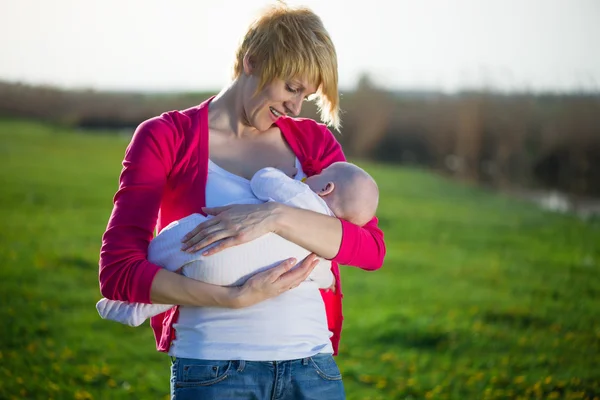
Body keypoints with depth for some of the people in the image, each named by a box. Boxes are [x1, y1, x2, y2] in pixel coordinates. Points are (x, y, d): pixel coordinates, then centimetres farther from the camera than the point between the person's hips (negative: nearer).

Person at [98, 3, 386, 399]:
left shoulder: (314, 141, 9)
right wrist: (237, 298, -18)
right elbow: (118, 271, -9)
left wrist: (277, 216, -19)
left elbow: (372, 249, -4)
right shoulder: (166, 139, 0)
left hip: (313, 366, 3)